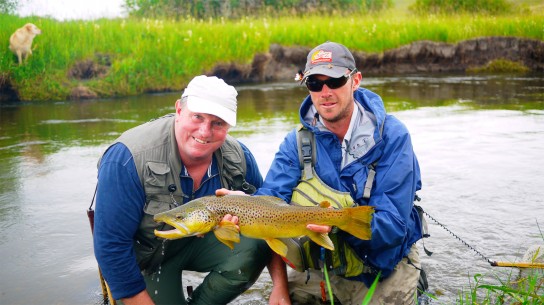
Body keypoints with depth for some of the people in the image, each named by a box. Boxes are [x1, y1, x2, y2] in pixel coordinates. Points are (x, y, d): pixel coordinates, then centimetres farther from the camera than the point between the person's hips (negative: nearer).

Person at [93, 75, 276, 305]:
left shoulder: (239, 156, -17)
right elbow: (111, 245, -25)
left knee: (255, 246, -22)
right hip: (145, 256, -2)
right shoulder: (128, 158, -30)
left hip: (202, 241, 3)